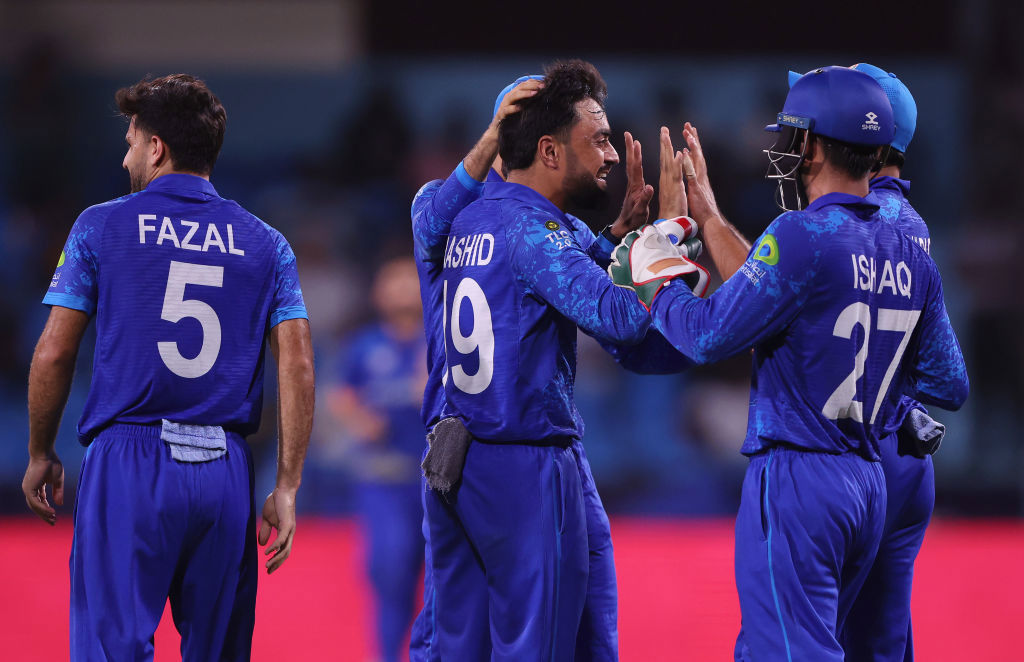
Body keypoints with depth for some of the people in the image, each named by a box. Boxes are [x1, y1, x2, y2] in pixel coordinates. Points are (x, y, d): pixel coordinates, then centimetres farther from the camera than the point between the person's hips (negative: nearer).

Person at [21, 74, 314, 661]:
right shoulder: (265, 244, 11)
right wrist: (287, 489, 4)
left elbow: (53, 355, 2)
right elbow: (297, 365, 2)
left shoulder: (101, 228, 4)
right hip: (226, 473, 3)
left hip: (128, 464, -3)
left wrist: (40, 456, 16)